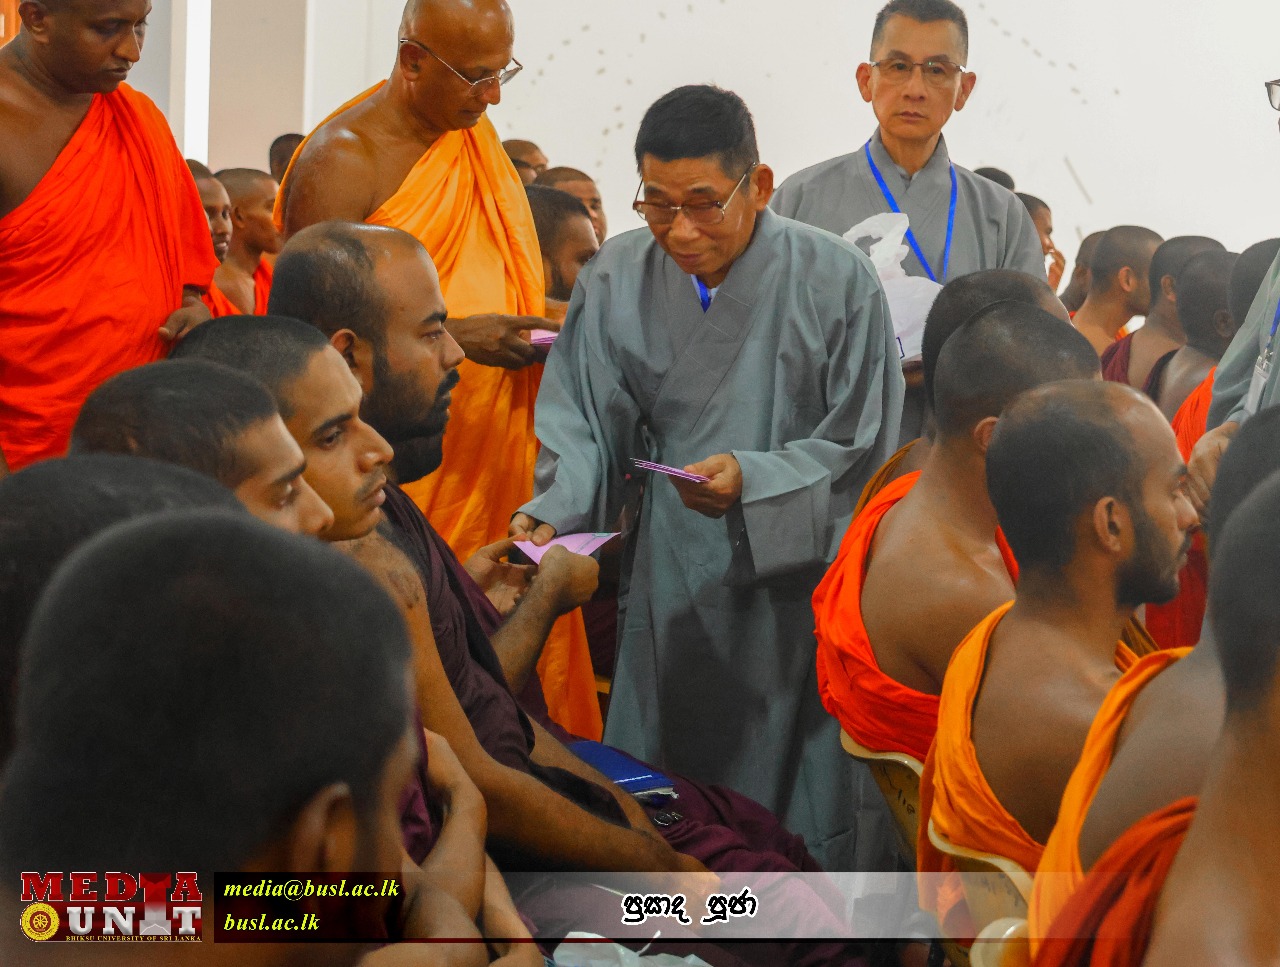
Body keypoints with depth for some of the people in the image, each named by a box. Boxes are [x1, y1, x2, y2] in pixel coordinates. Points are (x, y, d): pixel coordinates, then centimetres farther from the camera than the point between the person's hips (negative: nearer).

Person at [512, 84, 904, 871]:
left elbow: (864, 449, -6)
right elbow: (584, 429, 4)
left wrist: (754, 482, -21)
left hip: (803, 593, -2)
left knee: (807, 822, 3)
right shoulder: (616, 283, 1)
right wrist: (555, 513, -15)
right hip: (675, 597, 3)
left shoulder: (836, 281, -7)